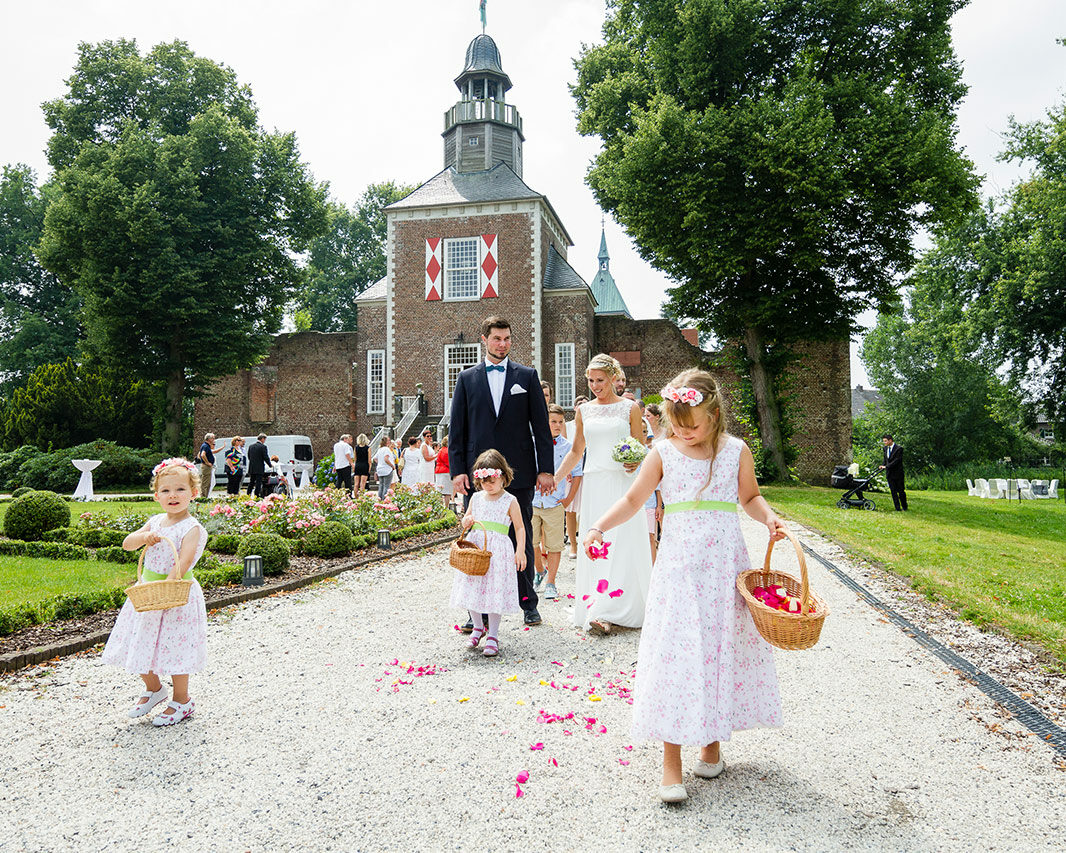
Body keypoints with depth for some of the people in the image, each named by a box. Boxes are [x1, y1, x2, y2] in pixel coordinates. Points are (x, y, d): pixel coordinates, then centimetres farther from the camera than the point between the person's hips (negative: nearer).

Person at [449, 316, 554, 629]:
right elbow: (457, 430, 6)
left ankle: (528, 602, 21)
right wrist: (457, 471, -3)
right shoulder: (467, 378, 9)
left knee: (522, 539, 8)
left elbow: (541, 426, 4)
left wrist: (545, 469, -2)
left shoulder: (527, 376, 7)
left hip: (519, 474, 0)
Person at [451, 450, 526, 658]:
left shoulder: (510, 501, -3)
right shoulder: (476, 498, 9)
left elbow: (519, 528, -1)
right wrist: (466, 522, -3)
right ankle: (477, 627, 28)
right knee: (472, 589, 6)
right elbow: (466, 520, 21)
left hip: (498, 551, -4)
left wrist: (520, 550, -11)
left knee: (495, 591, -4)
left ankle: (493, 635, 9)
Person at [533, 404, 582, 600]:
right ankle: (540, 571, 32)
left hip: (555, 504, -1)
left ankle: (550, 583, 14)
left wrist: (568, 499, 0)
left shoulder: (567, 447, 1)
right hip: (532, 502, 1)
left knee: (554, 545, 1)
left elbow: (576, 474, 6)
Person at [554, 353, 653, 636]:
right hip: (594, 483, 3)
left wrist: (635, 462, -16)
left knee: (622, 545, -9)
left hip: (622, 483, -3)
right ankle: (595, 610, 5)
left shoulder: (630, 408, 4)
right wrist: (554, 478, 9)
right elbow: (576, 451, 16)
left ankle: (607, 611, -10)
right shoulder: (584, 411, 11)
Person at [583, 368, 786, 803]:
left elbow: (750, 497, 17)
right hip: (679, 566, -1)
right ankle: (671, 759, 1)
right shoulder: (662, 453, 1)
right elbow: (633, 499, 5)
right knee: (674, 653, -6)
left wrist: (769, 518, -3)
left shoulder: (736, 450, 4)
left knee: (724, 648, 7)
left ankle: (712, 741, 27)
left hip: (726, 565, 2)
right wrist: (599, 526, -8)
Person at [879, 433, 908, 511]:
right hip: (889, 474, 6)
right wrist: (883, 466, 2)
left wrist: (886, 466, -22)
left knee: (901, 491, 3)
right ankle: (898, 509, 8)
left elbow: (896, 461, -20)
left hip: (898, 474, -6)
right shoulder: (885, 448, 10)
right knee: (893, 491, 4)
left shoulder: (899, 448, -13)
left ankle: (904, 507, 18)